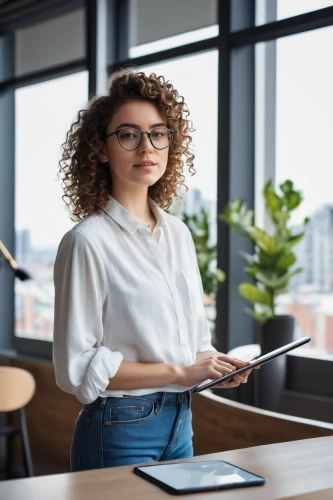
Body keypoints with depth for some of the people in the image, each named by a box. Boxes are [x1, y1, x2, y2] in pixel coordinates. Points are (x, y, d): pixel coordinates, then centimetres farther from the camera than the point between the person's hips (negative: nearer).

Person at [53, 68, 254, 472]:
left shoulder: (178, 234, 6)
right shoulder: (88, 242, -15)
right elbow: (77, 368, -17)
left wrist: (213, 365, -3)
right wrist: (178, 372, -16)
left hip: (180, 423, 7)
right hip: (119, 430, -7)